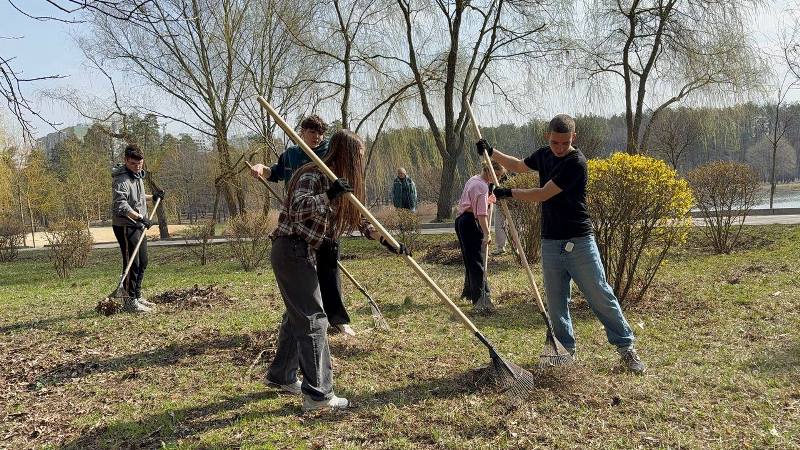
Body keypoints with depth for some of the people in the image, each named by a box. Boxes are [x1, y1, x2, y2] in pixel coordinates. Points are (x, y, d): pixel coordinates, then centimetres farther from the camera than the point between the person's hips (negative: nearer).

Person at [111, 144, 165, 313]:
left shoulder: (138, 176, 12)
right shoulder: (121, 180, -19)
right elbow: (121, 205, -31)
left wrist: (152, 197, 20)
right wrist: (140, 217, -38)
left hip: (138, 225, 10)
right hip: (125, 226, -10)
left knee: (142, 262, 16)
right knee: (132, 263, -6)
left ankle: (137, 296, 29)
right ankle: (130, 302, 2)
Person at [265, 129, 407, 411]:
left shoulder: (340, 181, 12)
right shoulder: (311, 175, -16)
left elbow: (357, 219, 15)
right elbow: (297, 208, -31)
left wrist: (386, 240, 6)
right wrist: (329, 195, -40)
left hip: (304, 254, 10)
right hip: (292, 251, -10)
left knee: (297, 315, 19)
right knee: (313, 319, -8)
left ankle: (281, 376, 35)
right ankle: (318, 394, -3)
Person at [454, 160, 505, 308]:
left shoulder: (472, 180, 14)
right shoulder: (482, 186, -15)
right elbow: (482, 213, -23)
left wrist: (487, 201, 16)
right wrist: (487, 233, -27)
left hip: (461, 220, 10)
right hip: (471, 223, -10)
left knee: (470, 259, 16)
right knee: (477, 261, -8)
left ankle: (469, 291, 24)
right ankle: (480, 297, -8)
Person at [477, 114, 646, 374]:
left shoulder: (576, 162, -15)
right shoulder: (544, 155, 8)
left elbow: (542, 194, -17)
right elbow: (517, 166, 28)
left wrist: (508, 193, -5)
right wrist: (491, 153, 17)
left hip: (579, 242, -6)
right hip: (550, 242, 6)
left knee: (601, 296, -2)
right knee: (556, 302, 9)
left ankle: (626, 348, 11)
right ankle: (566, 350, 22)